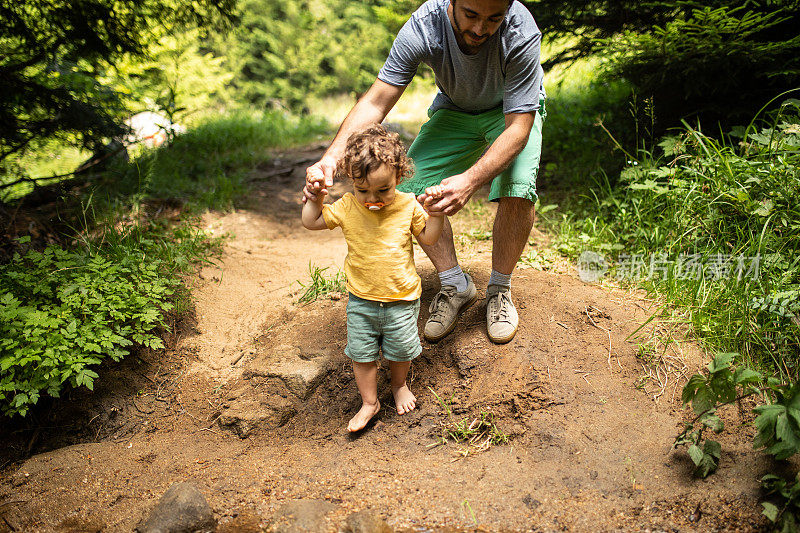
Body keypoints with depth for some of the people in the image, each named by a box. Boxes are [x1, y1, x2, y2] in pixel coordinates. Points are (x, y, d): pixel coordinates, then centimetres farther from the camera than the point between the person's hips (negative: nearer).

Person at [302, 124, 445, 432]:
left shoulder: (407, 206, -10)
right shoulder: (347, 207, -8)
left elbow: (429, 237, 2)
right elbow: (311, 222, 2)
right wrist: (314, 195, -9)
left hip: (401, 300, -1)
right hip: (361, 300, 1)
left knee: (400, 351, 15)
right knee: (361, 353, 10)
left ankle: (399, 385, 46)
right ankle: (369, 402, 29)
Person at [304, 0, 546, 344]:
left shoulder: (521, 33, -37)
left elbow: (518, 126, -38)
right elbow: (375, 102, -33)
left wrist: (470, 181, -55)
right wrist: (332, 156, -50)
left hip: (511, 111, -2)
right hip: (454, 108, 2)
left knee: (517, 191, -28)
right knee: (411, 186, -17)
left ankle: (500, 289, -3)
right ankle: (454, 285, 2)